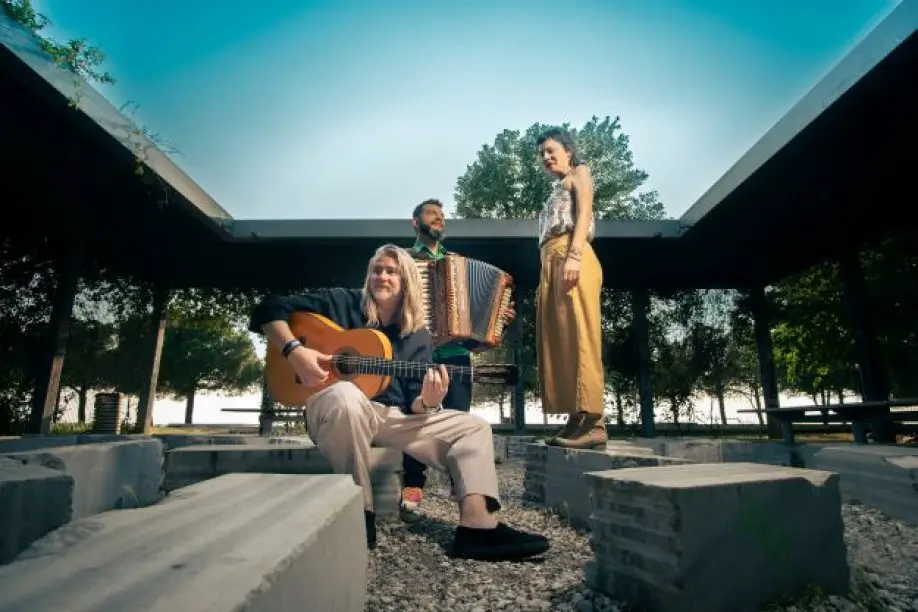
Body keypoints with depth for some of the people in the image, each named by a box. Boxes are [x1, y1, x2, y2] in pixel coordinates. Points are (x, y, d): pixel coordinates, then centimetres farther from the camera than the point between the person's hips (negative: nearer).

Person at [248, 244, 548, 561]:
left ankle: (477, 525, -24)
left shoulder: (417, 337, 9)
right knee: (346, 396, -41)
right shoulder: (342, 303, 2)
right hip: (333, 407, -4)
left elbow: (412, 404, 4)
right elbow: (269, 309, -2)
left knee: (474, 426, -5)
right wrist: (294, 350, -19)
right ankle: (359, 513, -23)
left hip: (393, 416, 5)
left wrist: (427, 403, -21)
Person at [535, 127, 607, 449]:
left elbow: (584, 214, -4)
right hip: (551, 265, 8)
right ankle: (576, 420, -1)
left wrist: (573, 256, -20)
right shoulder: (556, 193, 33)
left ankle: (593, 420, -18)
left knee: (578, 337, -16)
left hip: (572, 257, -8)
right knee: (557, 341, -1)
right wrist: (544, 284, 14)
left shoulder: (579, 173, 14)